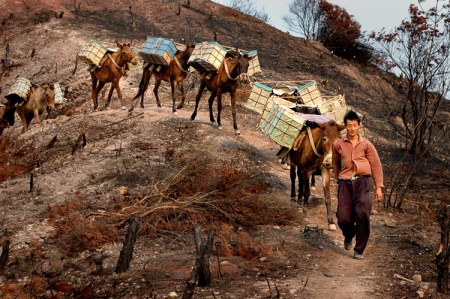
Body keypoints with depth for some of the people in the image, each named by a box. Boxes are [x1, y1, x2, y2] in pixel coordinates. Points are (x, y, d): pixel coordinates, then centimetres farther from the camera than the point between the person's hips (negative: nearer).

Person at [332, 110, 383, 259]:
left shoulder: (366, 144, 6)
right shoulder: (338, 145, 9)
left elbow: (376, 165, 8)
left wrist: (379, 187, 4)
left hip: (362, 182, -1)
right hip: (345, 183, 1)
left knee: (362, 214, -18)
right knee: (343, 218, -6)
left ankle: (359, 250, -3)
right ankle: (348, 236, 31)